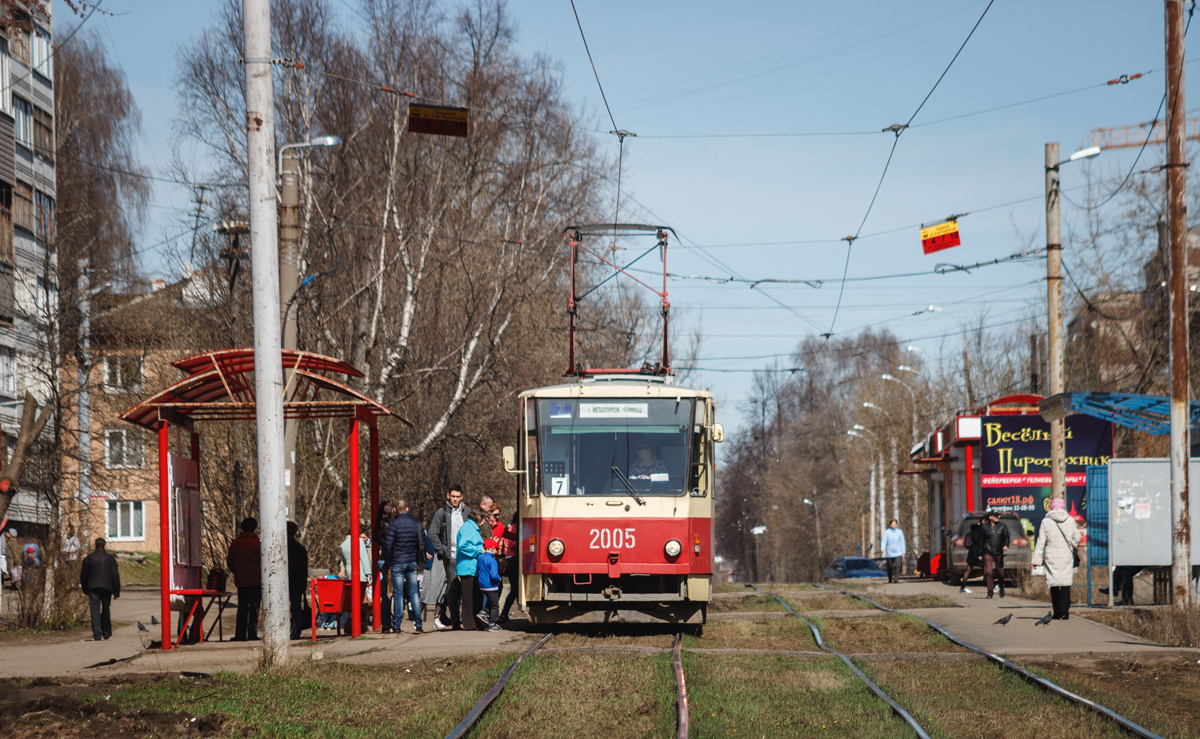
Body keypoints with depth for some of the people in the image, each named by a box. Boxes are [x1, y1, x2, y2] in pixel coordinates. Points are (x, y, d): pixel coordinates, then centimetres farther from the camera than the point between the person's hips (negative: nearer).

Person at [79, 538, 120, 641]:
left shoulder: (88, 558, 5)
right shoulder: (110, 558, 2)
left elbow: (83, 576, 10)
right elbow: (115, 575, 0)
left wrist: (85, 590, 22)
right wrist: (116, 591, 4)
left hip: (93, 587, -1)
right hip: (106, 588, 1)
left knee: (95, 610, -3)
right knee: (105, 610, 13)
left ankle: (97, 634, -14)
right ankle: (106, 633, 21)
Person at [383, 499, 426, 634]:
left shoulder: (394, 524, -8)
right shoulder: (417, 524, 7)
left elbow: (388, 545, -9)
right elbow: (423, 543, 11)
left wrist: (388, 563, 2)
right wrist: (419, 562, 17)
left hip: (397, 563, -4)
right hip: (413, 562, 4)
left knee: (398, 594, -1)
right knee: (414, 593, 7)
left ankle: (396, 626, -1)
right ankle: (418, 624, 2)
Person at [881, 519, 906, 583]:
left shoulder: (900, 532, 2)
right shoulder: (887, 532, -1)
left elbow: (902, 543, 6)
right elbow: (884, 541, -6)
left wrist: (903, 552, 5)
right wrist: (883, 548, -24)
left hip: (898, 552, 0)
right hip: (889, 553, 0)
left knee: (897, 565, -18)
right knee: (890, 567, 8)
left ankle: (895, 578, -20)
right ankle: (890, 579, 25)